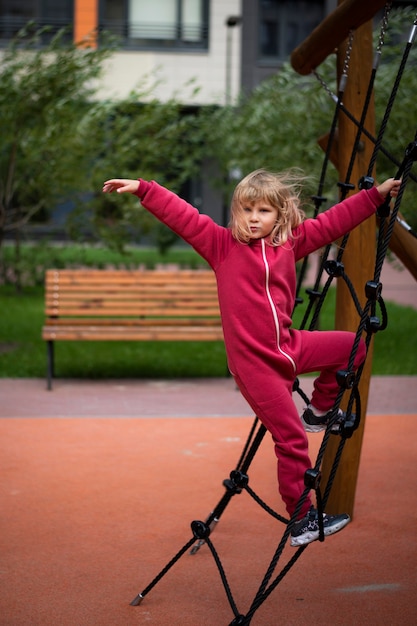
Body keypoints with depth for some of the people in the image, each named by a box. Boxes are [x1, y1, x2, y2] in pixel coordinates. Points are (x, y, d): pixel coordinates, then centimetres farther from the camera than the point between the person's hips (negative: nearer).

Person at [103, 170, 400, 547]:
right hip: (255, 363, -6)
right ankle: (302, 521, 7)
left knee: (352, 345, 11)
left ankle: (319, 411, 24)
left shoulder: (290, 244, 7)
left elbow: (333, 222, 13)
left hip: (289, 347, 6)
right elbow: (181, 216, -9)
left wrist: (376, 194, 16)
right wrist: (142, 190, -18)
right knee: (291, 438, -5)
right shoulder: (222, 245, -3)